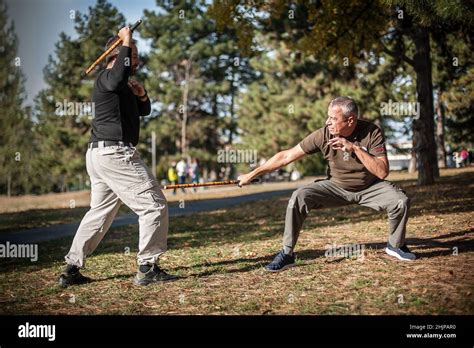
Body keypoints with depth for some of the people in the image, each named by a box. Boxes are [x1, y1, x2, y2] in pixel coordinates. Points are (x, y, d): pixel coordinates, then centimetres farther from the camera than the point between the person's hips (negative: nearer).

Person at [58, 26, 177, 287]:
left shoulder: (122, 87, 21)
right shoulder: (106, 77, -9)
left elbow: (144, 110, 27)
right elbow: (119, 77, -35)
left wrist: (141, 95, 6)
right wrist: (126, 42, -24)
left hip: (98, 155, 11)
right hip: (116, 153, -11)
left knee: (100, 212, 17)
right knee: (154, 205, -5)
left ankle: (71, 270, 19)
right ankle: (147, 268, -3)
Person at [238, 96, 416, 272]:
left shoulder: (372, 132, -23)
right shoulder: (323, 135, -20)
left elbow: (382, 172, -27)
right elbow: (286, 156, -16)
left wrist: (355, 148, -37)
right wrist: (252, 174, -16)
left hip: (369, 188, 0)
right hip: (336, 187, 0)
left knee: (401, 201, -23)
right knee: (299, 197, -23)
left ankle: (396, 245, 8)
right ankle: (287, 254, -10)